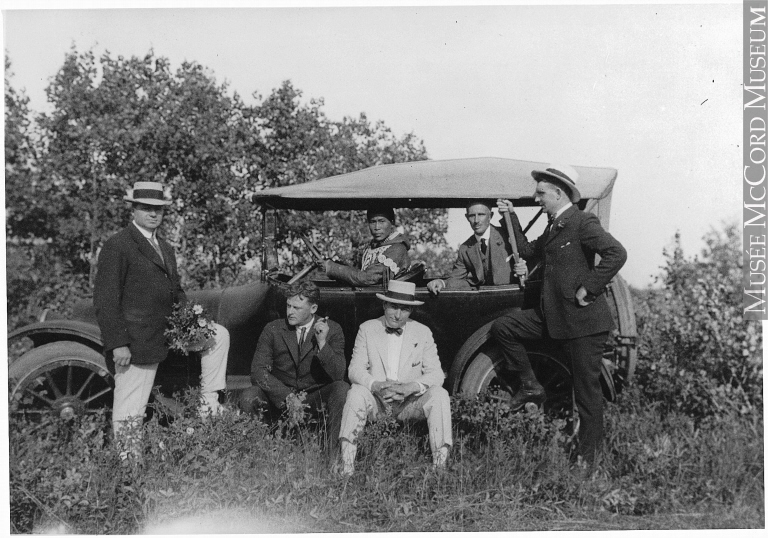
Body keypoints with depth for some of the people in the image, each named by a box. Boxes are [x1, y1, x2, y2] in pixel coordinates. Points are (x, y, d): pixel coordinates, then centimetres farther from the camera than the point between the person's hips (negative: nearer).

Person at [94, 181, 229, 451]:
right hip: (135, 343, -8)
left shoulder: (165, 247, 15)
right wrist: (118, 345, -21)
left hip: (168, 332, 8)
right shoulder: (117, 246, -11)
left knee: (219, 335, 11)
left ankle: (209, 401, 14)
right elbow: (105, 301, -16)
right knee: (130, 414, -1)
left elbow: (175, 290, 21)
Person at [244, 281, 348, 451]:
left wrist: (322, 343, -27)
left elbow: (338, 376, -13)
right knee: (249, 396, -26)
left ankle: (331, 449, -19)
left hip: (316, 399, -1)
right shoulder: (273, 329, -1)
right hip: (280, 398, 1)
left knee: (342, 389, -29)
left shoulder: (332, 329, -5)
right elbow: (257, 371, -9)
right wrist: (287, 396, -22)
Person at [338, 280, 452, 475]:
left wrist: (410, 387, -25)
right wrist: (375, 386, -28)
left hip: (409, 402, 1)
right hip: (376, 401, 0)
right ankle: (346, 465, -32)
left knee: (439, 394, -26)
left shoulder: (423, 333, 3)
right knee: (356, 392, -31)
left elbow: (436, 374, -4)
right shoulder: (367, 329, 2)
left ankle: (440, 465, -26)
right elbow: (355, 370, -5)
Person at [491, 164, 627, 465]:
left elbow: (616, 254, -24)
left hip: (583, 319, -9)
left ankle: (588, 458, 13)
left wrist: (588, 289, -21)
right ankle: (530, 386, 15)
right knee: (502, 327, 5)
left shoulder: (583, 222, -13)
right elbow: (527, 251, 24)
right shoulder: (553, 226, 14)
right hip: (552, 315, 9)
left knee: (587, 390, 1)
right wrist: (511, 217, 18)